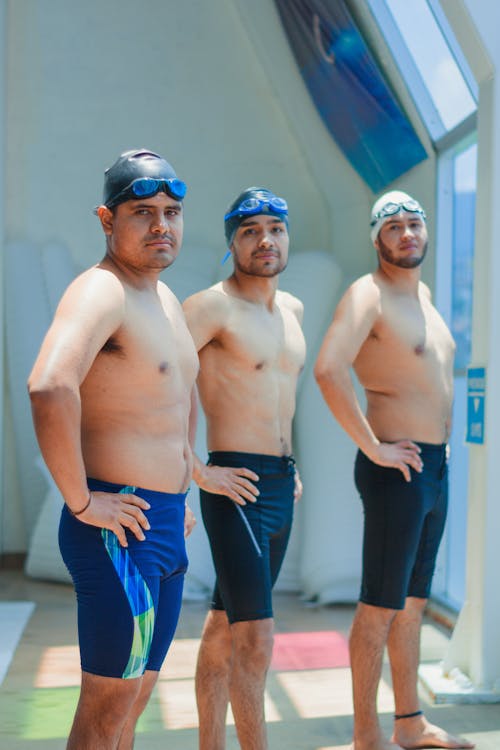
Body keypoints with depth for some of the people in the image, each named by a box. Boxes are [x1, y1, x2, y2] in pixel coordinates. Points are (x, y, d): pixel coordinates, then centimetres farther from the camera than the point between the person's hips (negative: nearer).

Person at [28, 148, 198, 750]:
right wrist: (80, 500, -26)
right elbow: (49, 387, -35)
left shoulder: (166, 298, 15)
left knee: (135, 695, 19)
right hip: (118, 527, -9)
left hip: (166, 527, 9)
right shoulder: (100, 290, -16)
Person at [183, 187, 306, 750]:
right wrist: (197, 471, -20)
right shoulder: (213, 306, -11)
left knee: (225, 627, 15)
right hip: (236, 486, -7)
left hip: (282, 486, 8)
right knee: (255, 635, -9)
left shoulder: (292, 309, 14)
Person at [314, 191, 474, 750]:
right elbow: (328, 369, -28)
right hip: (395, 468, -9)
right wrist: (373, 447, -23)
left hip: (435, 467, 9)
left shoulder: (423, 293, 16)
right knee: (381, 605, -2)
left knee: (413, 602, 16)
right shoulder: (368, 294, -11)